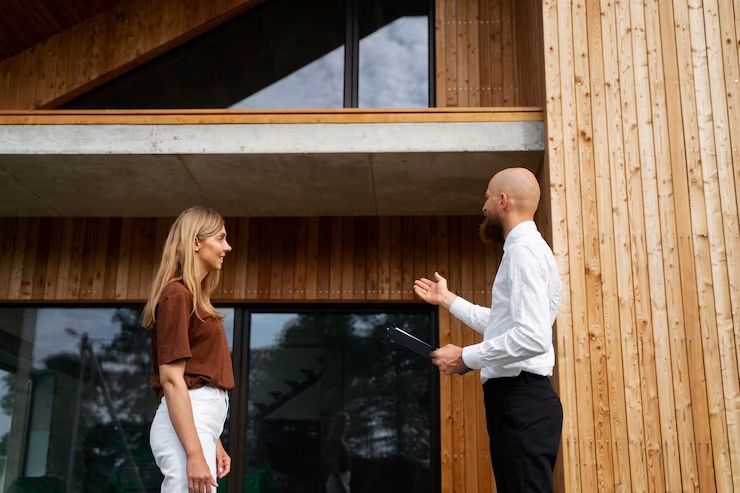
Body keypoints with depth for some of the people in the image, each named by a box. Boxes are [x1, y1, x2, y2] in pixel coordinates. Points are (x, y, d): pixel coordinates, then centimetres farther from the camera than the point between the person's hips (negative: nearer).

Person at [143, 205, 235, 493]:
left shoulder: (193, 297, 19)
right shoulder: (176, 295, -10)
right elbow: (171, 380, -17)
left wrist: (213, 443, 22)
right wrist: (195, 454, -22)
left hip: (196, 421, 10)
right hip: (185, 425, -10)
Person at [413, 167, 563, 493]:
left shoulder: (524, 249, -13)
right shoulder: (524, 249, 20)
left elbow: (533, 337, -25)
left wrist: (465, 357, -15)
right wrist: (447, 299, 33)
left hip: (521, 401, -11)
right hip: (517, 399, 11)